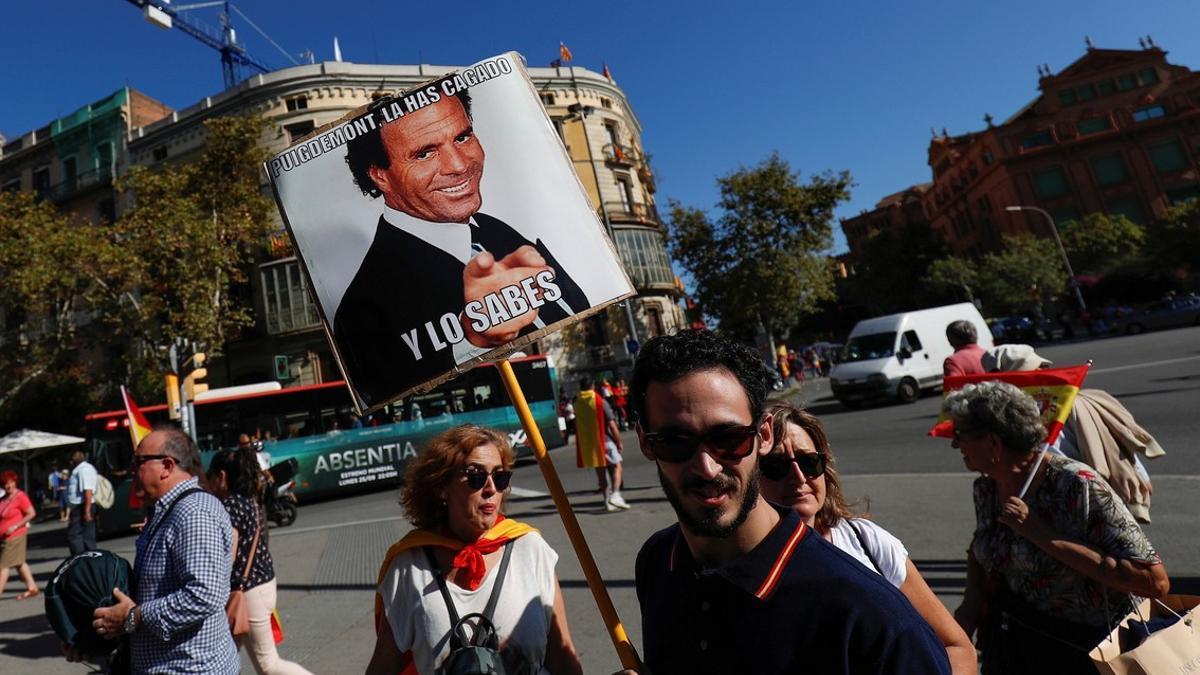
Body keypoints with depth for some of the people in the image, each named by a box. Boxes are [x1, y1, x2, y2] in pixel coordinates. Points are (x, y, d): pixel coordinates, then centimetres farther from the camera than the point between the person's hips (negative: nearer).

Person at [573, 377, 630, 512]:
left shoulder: (577, 403, 5)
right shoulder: (600, 401, -10)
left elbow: (578, 426, 10)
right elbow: (611, 424, -12)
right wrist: (619, 441, -3)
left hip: (587, 443, 5)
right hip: (605, 440, -5)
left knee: (600, 471, 12)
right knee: (617, 465, 4)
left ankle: (607, 501, 14)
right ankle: (615, 494, -14)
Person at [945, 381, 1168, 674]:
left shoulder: (1077, 485, -24)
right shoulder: (985, 487, -6)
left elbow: (1155, 581, -27)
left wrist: (1046, 537, -31)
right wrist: (972, 600, -7)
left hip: (1079, 650, -5)